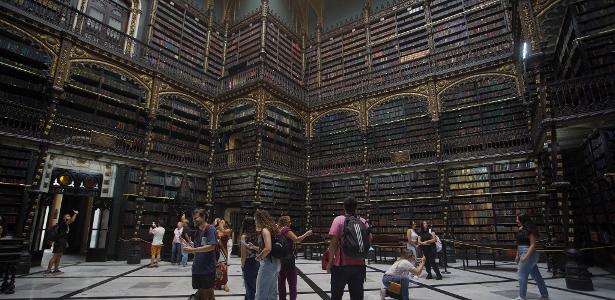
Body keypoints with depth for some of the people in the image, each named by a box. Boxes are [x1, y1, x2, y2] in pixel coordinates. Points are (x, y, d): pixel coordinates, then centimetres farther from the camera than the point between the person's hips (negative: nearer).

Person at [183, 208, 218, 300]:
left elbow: (211, 246, -22)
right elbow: (197, 249, 15)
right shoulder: (197, 231, 12)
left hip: (208, 268, -7)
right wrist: (189, 247, -6)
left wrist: (193, 249, -21)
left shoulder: (210, 229, -11)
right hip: (197, 268, 7)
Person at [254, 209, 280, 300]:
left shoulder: (265, 230, -15)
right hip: (275, 262, 9)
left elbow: (268, 249, -25)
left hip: (268, 263, -9)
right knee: (272, 292, 17)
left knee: (261, 293, 1)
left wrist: (259, 257, -9)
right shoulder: (271, 228, 11)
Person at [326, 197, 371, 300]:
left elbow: (334, 242, -11)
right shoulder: (363, 221, 4)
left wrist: (330, 261, -4)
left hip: (341, 264, -3)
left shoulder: (339, 220, -7)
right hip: (359, 265, 3)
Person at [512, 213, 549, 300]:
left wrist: (526, 256, -23)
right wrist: (518, 255, 17)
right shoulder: (521, 229, 10)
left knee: (522, 275, -3)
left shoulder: (530, 230, -14)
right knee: (536, 275, 15)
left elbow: (533, 245, -17)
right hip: (523, 254, 8)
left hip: (529, 254, -8)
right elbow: (519, 244, 16)